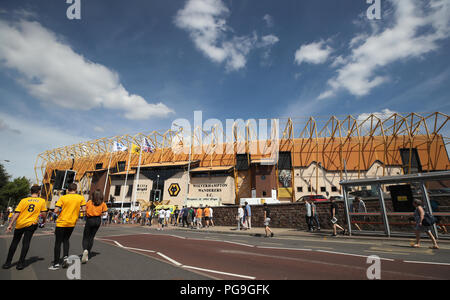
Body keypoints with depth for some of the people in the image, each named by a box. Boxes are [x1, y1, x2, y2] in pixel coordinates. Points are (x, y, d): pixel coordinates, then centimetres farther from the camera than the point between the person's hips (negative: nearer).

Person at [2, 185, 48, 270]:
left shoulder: (23, 200, 0)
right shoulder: (42, 201, -1)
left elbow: (16, 214, -3)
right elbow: (44, 213, -1)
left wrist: (10, 225, 2)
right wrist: (43, 222, 16)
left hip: (20, 224, 2)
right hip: (31, 224, -2)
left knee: (14, 242, 15)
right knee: (26, 243, 4)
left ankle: (8, 262, 23)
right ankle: (21, 263, 4)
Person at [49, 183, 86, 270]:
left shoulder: (63, 198, -7)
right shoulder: (81, 198, -3)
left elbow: (56, 210, -13)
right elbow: (84, 209, -7)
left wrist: (60, 211, 9)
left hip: (61, 223, -2)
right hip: (72, 223, 3)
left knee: (58, 243, 7)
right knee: (66, 240, 22)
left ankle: (56, 264, 11)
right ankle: (65, 257, 7)